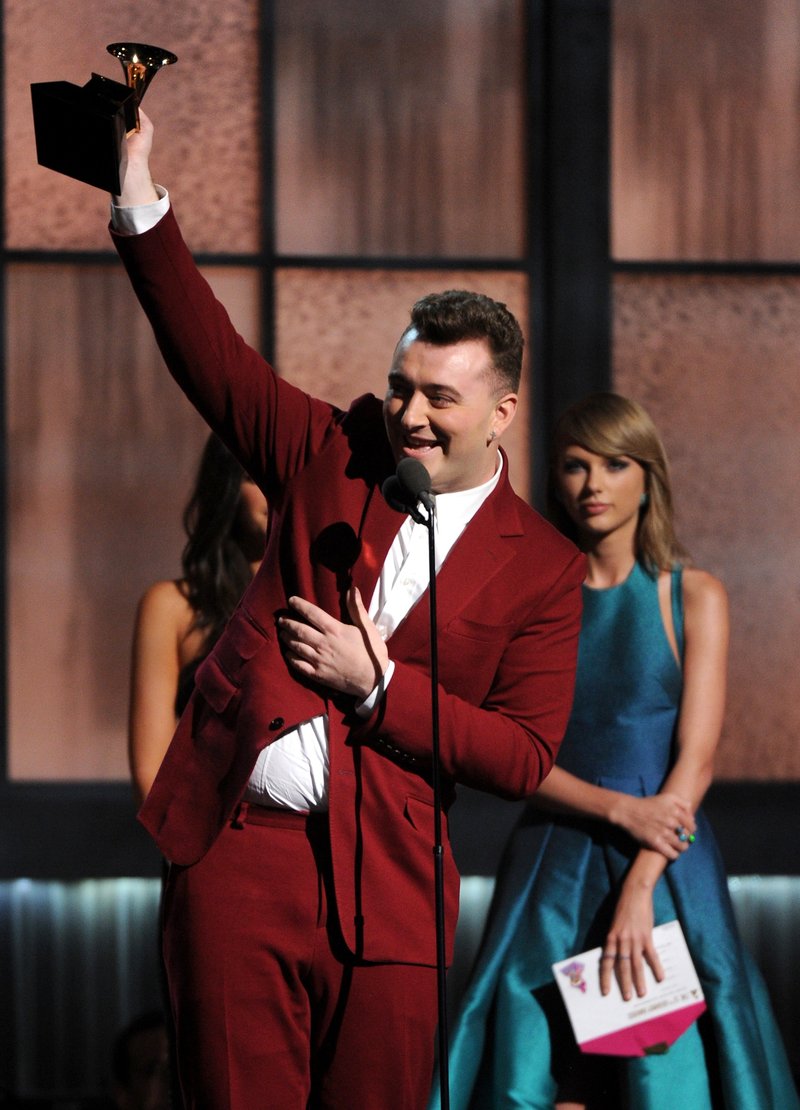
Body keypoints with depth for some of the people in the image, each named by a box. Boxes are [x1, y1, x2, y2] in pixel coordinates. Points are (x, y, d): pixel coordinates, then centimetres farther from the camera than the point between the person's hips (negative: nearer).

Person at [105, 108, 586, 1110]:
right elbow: (209, 353, 3)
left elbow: (526, 758, -2)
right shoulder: (333, 455, 9)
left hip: (385, 882, -1)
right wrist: (138, 193, -7)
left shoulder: (545, 570, 2)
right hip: (235, 847, 1)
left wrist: (379, 685, -10)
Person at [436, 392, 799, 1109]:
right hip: (553, 865, 1)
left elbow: (696, 759, -6)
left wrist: (639, 889, -17)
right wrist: (618, 809, -15)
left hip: (665, 864, -1)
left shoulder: (694, 596, 2)